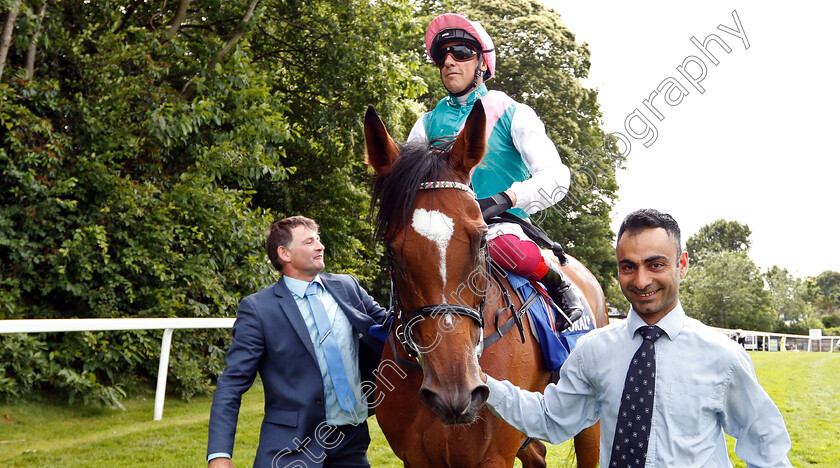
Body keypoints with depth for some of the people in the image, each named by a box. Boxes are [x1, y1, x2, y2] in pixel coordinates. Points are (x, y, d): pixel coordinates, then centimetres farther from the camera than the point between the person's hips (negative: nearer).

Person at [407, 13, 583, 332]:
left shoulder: (512, 114, 5)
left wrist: (503, 200, -25)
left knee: (506, 246, -37)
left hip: (503, 224, -3)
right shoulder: (429, 123, 17)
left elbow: (555, 177, -7)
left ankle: (560, 285, -7)